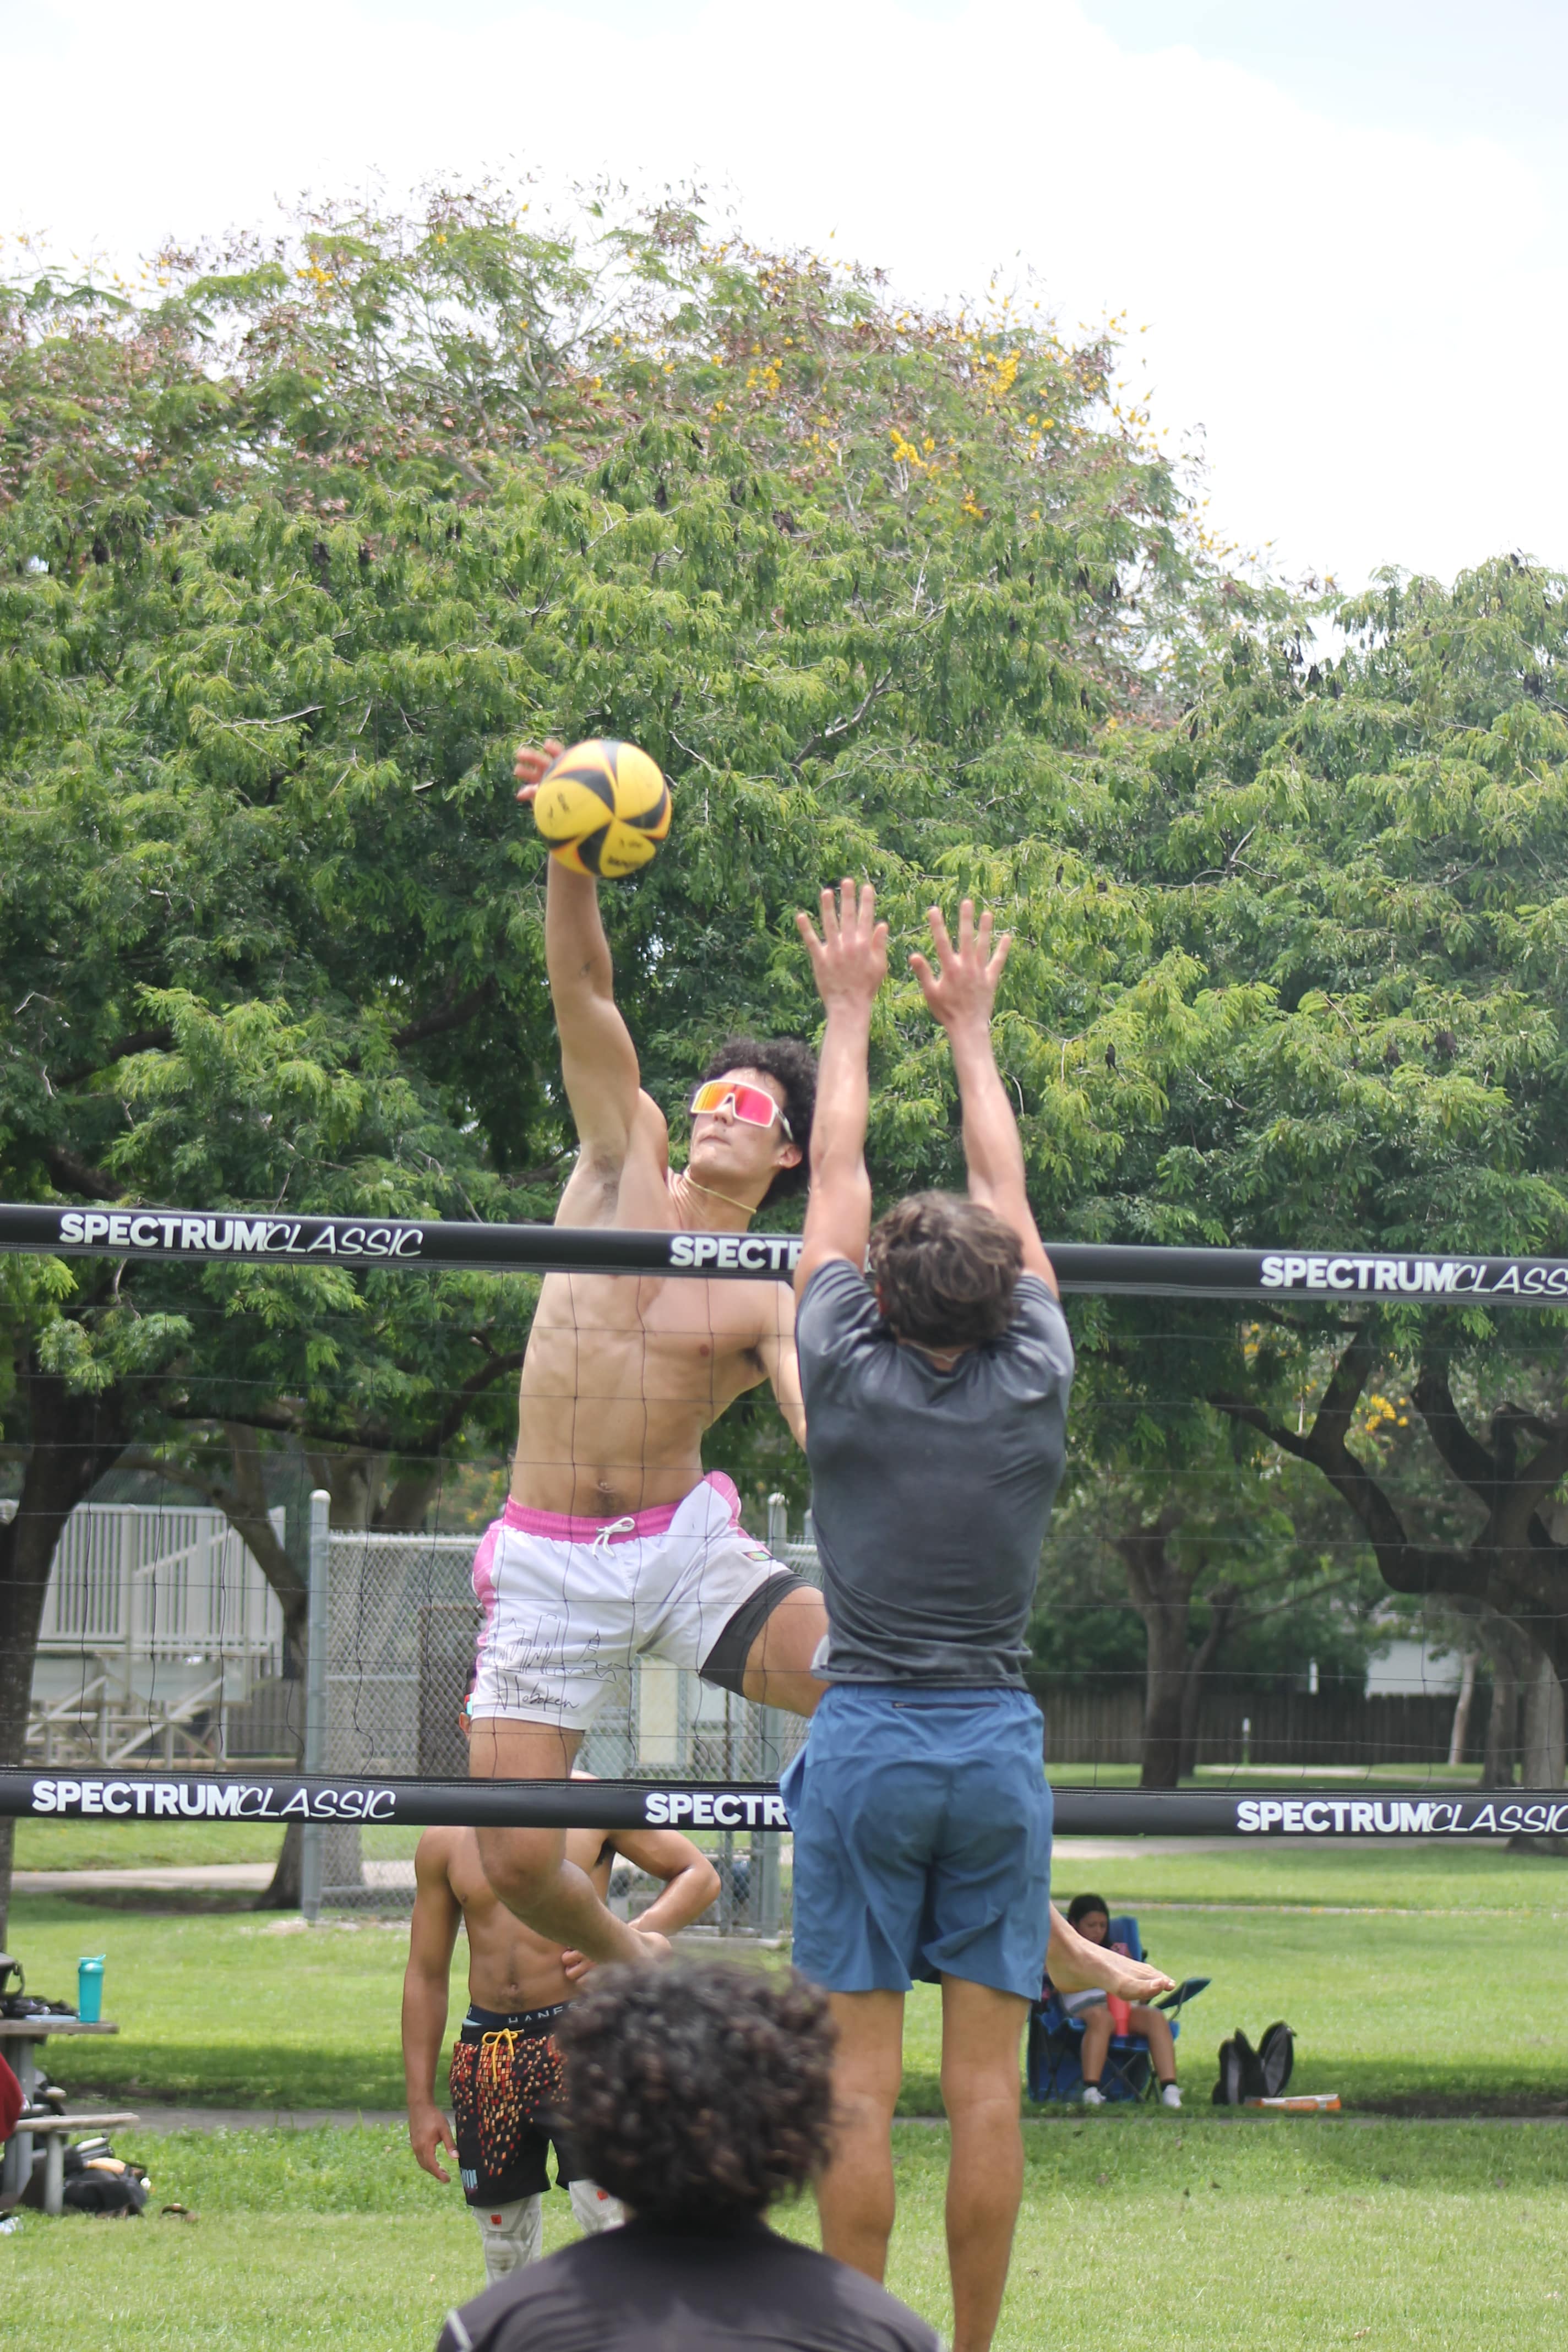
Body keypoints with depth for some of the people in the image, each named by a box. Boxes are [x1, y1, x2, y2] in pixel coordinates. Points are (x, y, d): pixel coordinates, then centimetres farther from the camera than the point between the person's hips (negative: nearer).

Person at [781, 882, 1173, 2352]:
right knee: (985, 2085, 2)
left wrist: (851, 1008, 21)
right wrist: (969, 1029, 25)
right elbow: (1007, 1193, 13)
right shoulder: (1035, 1385, -1)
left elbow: (836, 1178, 9)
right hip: (998, 1739, 2)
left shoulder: (848, 1374, -4)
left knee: (860, 2079, -2)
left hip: (864, 1740, -2)